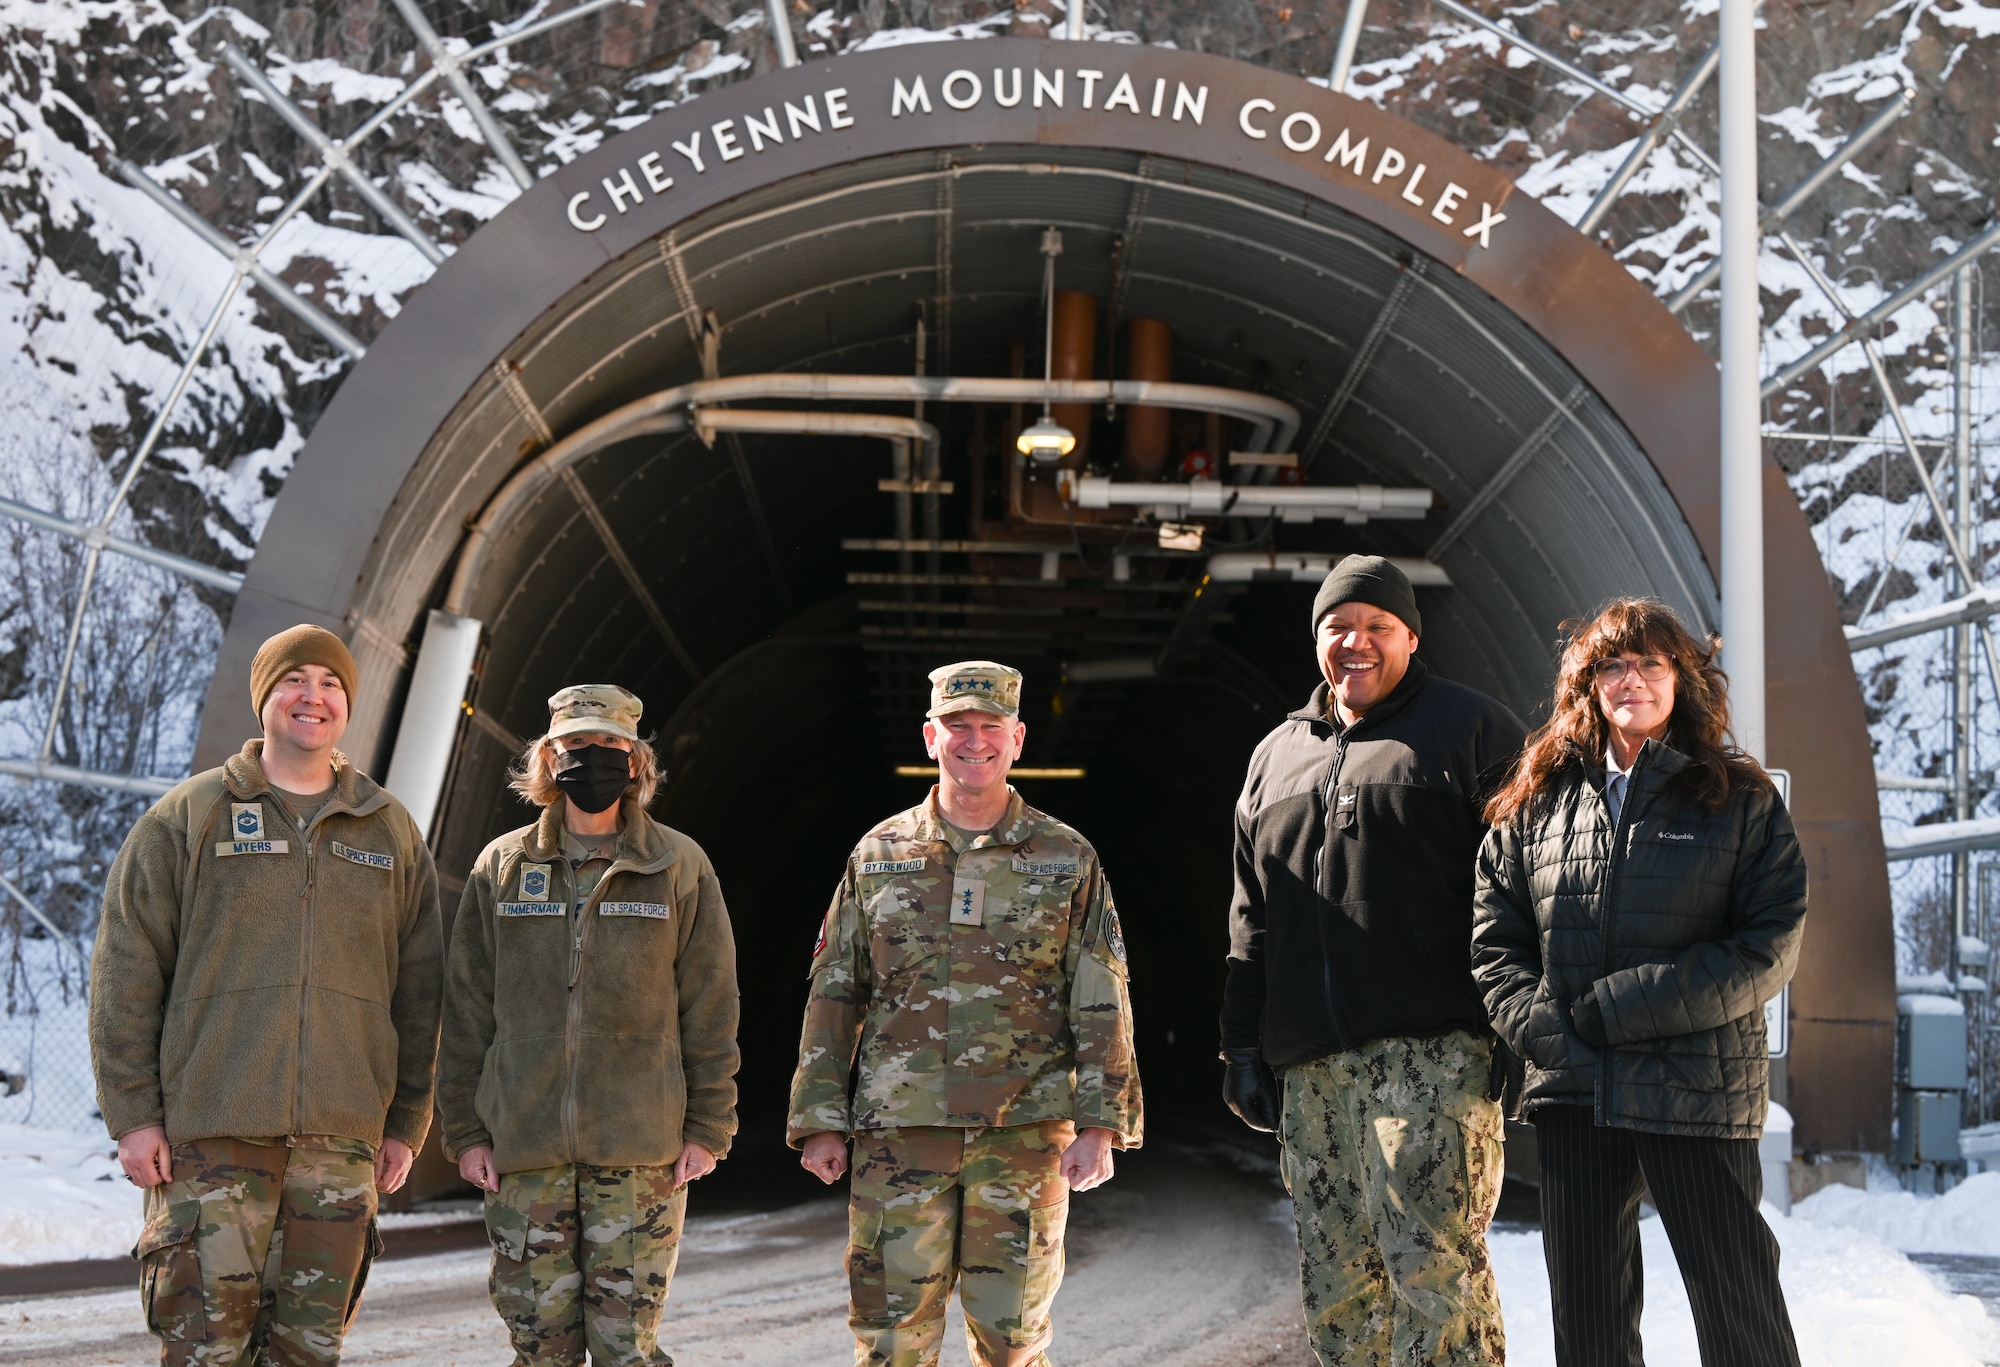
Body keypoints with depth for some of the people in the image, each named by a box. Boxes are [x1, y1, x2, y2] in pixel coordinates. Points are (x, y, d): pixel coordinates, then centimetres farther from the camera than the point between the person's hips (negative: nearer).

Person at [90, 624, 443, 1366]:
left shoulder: (393, 832, 13)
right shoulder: (188, 817, 4)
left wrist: (407, 1123, 9)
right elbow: (125, 971, 1)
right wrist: (132, 1113, -5)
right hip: (210, 1136, -3)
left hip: (341, 1138, 3)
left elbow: (420, 991, 13)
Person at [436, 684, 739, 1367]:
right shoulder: (502, 867, 9)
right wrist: (466, 1129, 4)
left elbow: (710, 1009, 3)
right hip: (523, 1148, 2)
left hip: (641, 1150, -2)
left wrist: (708, 1129, -1)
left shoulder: (680, 868, 4)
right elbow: (466, 1009, 9)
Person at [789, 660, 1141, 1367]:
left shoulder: (1067, 859, 6)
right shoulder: (878, 854, 9)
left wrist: (1100, 1125, -4)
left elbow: (1102, 1005, 4)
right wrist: (820, 1122, 3)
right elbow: (834, 995, 10)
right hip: (898, 1131, 1)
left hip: (1026, 1131, -1)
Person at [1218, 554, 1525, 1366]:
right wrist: (1243, 1044, 16)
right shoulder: (1277, 757, 22)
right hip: (1312, 1068, 6)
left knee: (1432, 1263, -13)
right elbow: (1252, 919, 23)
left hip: (1431, 1052, -6)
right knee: (1334, 1283, 6)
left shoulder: (1471, 730, 5)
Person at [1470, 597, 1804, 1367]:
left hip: (1698, 1090, -3)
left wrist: (1619, 1008, -13)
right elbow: (1494, 941, 7)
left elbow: (1772, 944, -6)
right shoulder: (1537, 800, 10)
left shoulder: (1740, 799, 2)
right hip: (1571, 1093, 3)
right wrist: (1547, 1036, -10)